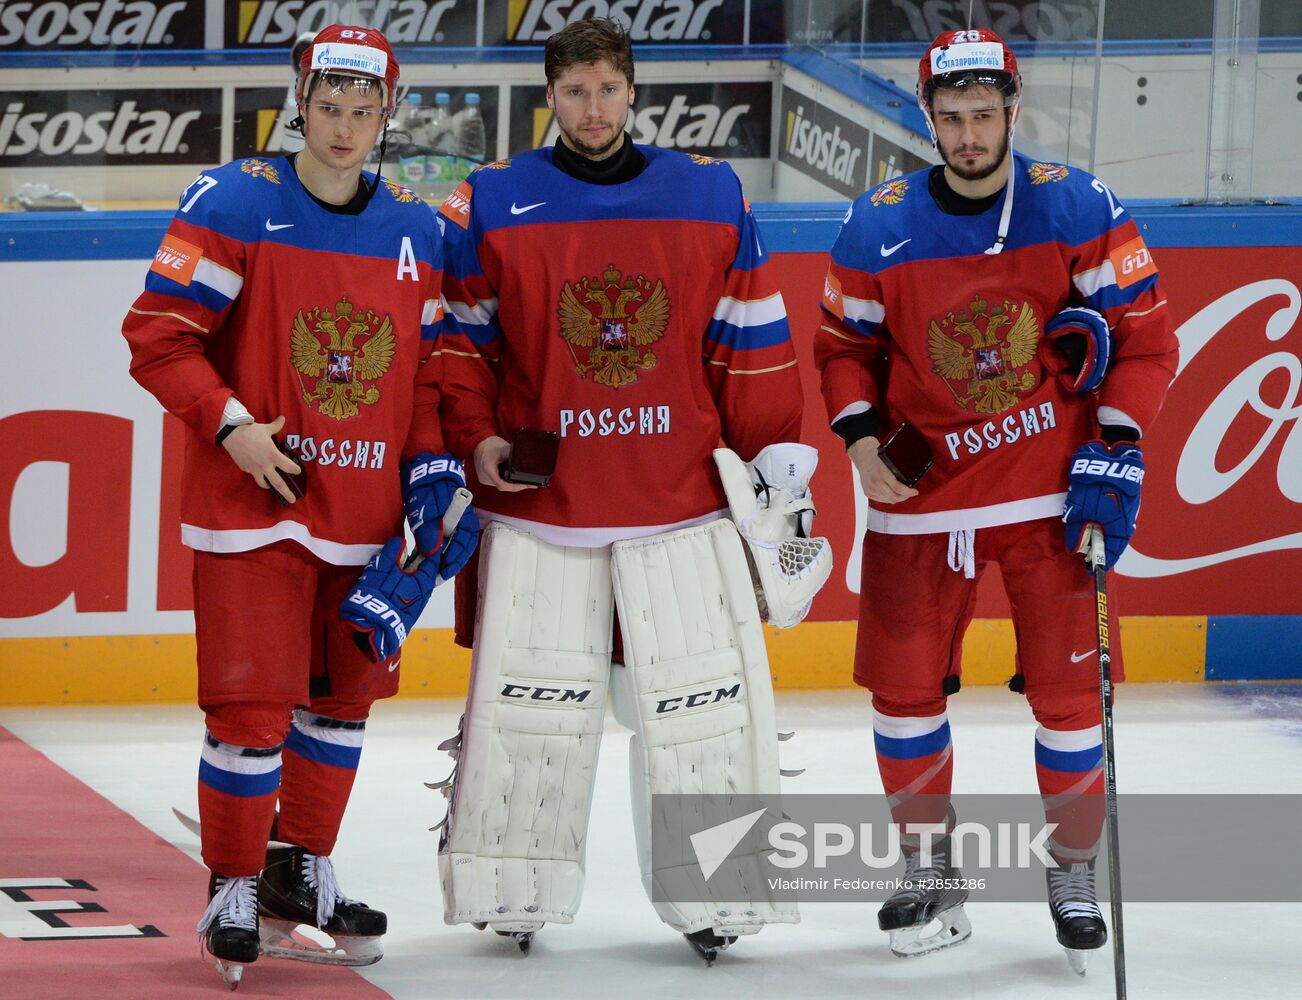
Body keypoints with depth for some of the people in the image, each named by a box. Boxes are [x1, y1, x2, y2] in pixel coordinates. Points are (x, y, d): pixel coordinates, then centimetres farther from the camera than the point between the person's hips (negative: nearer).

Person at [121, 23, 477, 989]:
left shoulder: (415, 230, 8)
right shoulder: (235, 205, -9)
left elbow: (428, 366, 15)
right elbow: (158, 332, -9)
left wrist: (435, 465, 2)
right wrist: (230, 425, -17)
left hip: (364, 510, 5)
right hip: (253, 504, -5)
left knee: (344, 692, 12)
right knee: (252, 704, -8)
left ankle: (303, 871, 28)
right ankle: (235, 891, 5)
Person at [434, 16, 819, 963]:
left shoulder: (712, 199, 5)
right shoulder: (490, 206, 1)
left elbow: (751, 343, 8)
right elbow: (459, 341, 7)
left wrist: (778, 459, 6)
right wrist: (473, 439, -6)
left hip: (684, 506, 1)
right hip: (538, 502, -1)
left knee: (707, 704, 0)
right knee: (529, 705, 0)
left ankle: (718, 894, 8)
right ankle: (512, 894, 12)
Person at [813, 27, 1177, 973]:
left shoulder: (1077, 209, -8)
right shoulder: (879, 227, -4)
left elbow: (1146, 335, -4)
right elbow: (844, 344, 8)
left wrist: (1115, 449, -12)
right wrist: (861, 436, -9)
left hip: (1051, 485, -2)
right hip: (921, 492, 2)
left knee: (1069, 685, -2)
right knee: (903, 684, 2)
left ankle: (1075, 873, 15)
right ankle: (930, 868, 20)